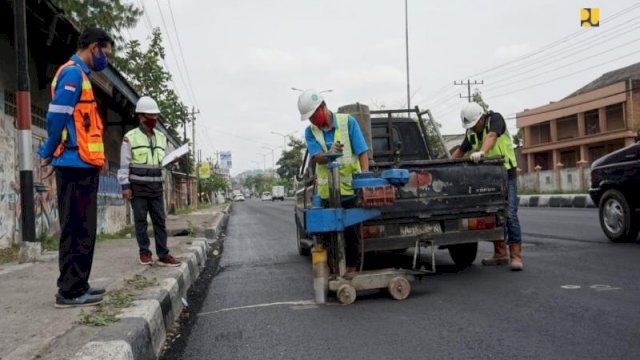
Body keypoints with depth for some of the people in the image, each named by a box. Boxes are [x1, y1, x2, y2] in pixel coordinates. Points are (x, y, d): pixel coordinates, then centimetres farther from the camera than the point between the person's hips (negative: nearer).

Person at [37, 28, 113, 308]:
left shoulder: (78, 74, 21)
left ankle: (76, 286, 21)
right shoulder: (73, 72, -10)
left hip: (81, 166, 10)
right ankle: (70, 291, -2)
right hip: (77, 165, -10)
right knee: (77, 230, -7)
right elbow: (57, 116, -18)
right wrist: (50, 152, -5)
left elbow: (61, 117, 18)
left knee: (81, 229, 13)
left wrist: (50, 152, 10)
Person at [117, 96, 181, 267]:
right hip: (138, 186, -4)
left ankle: (163, 255, 5)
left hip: (156, 186, 5)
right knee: (141, 220, 2)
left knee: (160, 220, 3)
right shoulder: (130, 137, -5)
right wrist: (125, 186, -10)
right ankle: (144, 252, 13)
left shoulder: (161, 137, 11)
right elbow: (124, 164, -6)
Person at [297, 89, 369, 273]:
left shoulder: (348, 122, -3)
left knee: (351, 232, 2)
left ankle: (351, 269, 14)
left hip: (352, 189, -2)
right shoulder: (310, 131, 5)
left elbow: (362, 152, -5)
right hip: (327, 191, 2)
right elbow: (317, 158, -10)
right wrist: (329, 153, -34)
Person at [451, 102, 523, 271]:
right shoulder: (471, 133, 6)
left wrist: (481, 152, -48)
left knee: (510, 214, -12)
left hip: (506, 173, -6)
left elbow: (491, 136, -31)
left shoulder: (495, 119, -10)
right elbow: (460, 151, 18)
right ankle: (500, 254, 14)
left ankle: (516, 256, -11)